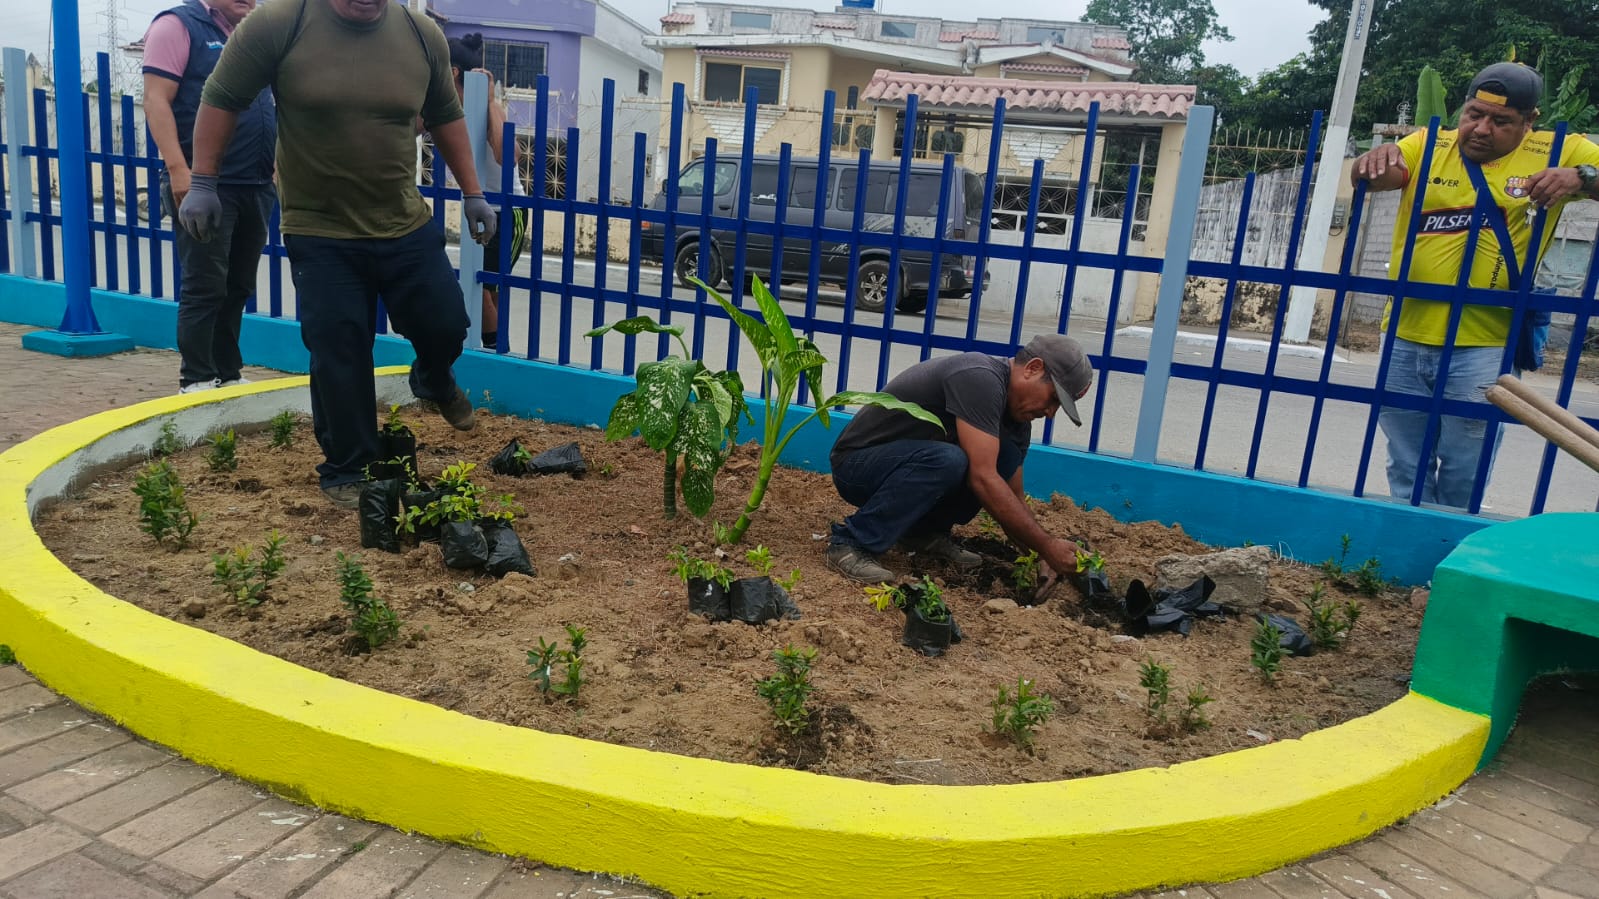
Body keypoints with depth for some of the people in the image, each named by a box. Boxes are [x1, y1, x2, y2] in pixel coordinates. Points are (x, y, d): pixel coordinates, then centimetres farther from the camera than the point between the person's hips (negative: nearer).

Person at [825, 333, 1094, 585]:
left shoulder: (1017, 419, 2)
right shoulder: (980, 378, -26)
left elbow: (1012, 500, 6)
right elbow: (983, 480, -31)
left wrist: (1041, 558, -7)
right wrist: (1046, 546, -26)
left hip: (909, 461, 8)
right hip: (856, 464, -8)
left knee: (1006, 455, -8)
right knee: (946, 460, -36)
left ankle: (925, 531, 3)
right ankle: (852, 542, -21)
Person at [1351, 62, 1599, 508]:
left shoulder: (1557, 153, 3)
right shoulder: (1428, 146, 5)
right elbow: (1363, 177, -8)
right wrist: (1379, 157, -31)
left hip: (1482, 349, -2)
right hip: (1405, 340, 2)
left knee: (1462, 480, 6)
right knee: (1405, 475, 14)